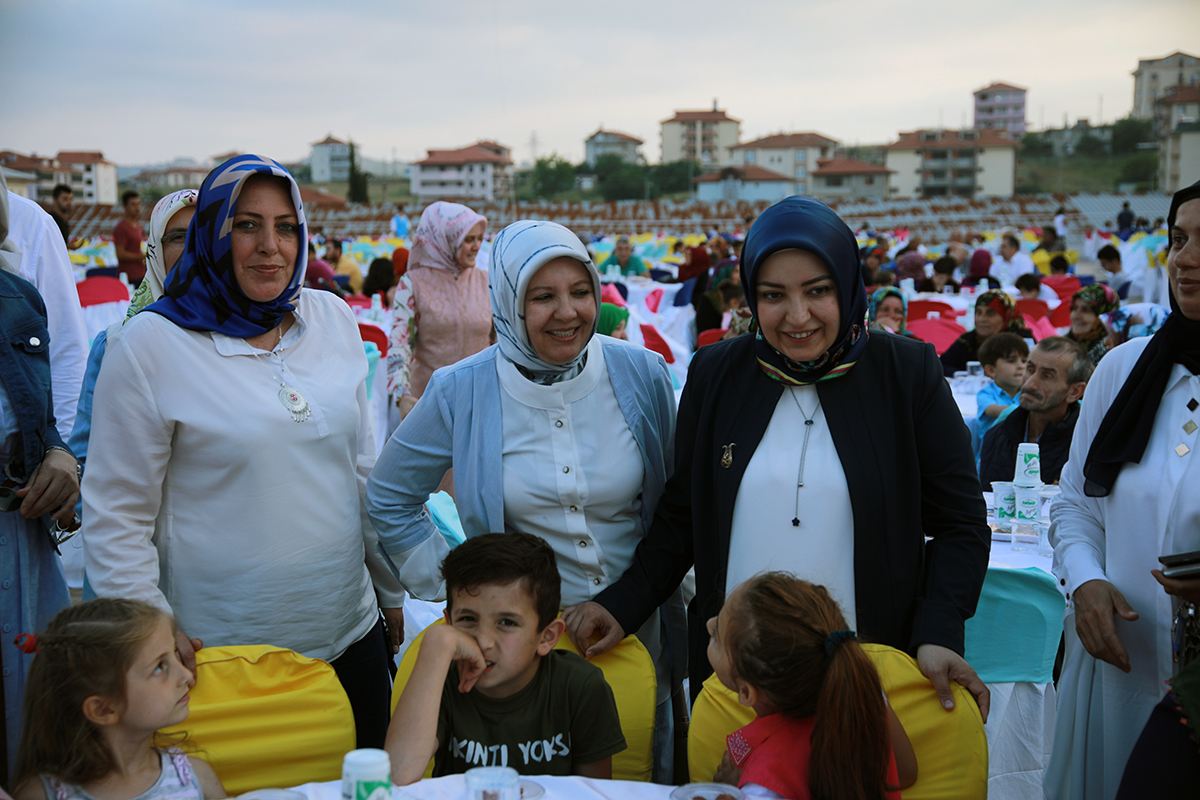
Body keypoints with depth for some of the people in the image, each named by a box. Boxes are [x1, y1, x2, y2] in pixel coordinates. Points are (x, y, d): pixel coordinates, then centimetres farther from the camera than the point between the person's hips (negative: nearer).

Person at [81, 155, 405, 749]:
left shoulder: (333, 318, 4)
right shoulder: (150, 345, -10)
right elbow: (115, 516, -7)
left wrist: (393, 592, 16)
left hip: (351, 633, 5)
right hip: (223, 652, -4)